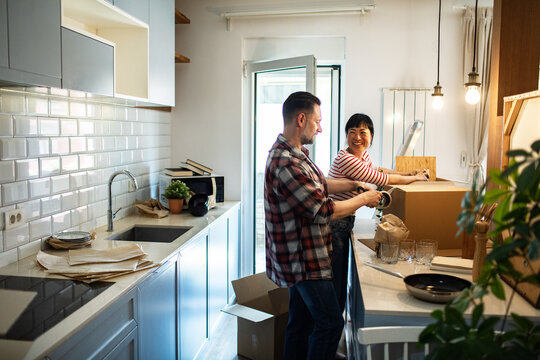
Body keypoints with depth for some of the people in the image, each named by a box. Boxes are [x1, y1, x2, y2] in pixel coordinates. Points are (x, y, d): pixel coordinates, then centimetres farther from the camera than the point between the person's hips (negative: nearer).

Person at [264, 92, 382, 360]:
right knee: (330, 323, 0)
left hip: (302, 257, 10)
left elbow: (317, 185, 21)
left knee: (302, 321, 18)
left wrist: (352, 185, 11)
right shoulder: (287, 163, -27)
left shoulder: (291, 152, 8)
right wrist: (363, 199, -11)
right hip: (304, 259, -10)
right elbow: (324, 211, -25)